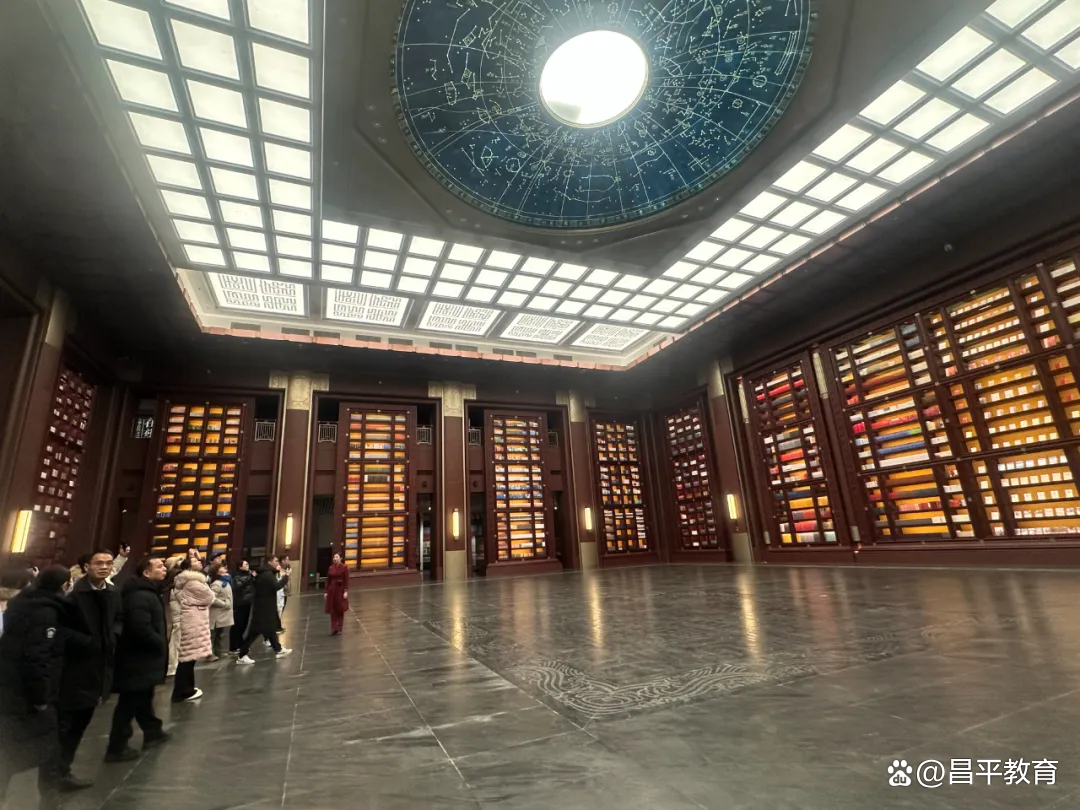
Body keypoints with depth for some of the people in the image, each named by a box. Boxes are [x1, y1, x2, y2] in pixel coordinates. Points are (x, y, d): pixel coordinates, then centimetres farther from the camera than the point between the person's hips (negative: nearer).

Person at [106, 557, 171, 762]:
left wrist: (160, 644, 12)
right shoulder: (141, 596, -26)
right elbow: (141, 630, -32)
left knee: (144, 697, 22)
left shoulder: (147, 592, 10)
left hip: (142, 658, 11)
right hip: (138, 660, -11)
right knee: (130, 703, 2)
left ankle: (153, 732, 35)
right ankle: (116, 748, 14)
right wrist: (161, 645, -17)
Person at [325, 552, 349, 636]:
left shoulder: (344, 567, -8)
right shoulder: (331, 568, 4)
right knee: (332, 610, 5)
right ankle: (333, 629, 13)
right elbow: (328, 580, 6)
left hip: (340, 590, -3)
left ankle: (339, 629, 17)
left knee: (340, 610, 7)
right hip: (332, 590, 3)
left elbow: (346, 580, -10)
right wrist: (326, 591, 3)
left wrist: (346, 591, -15)